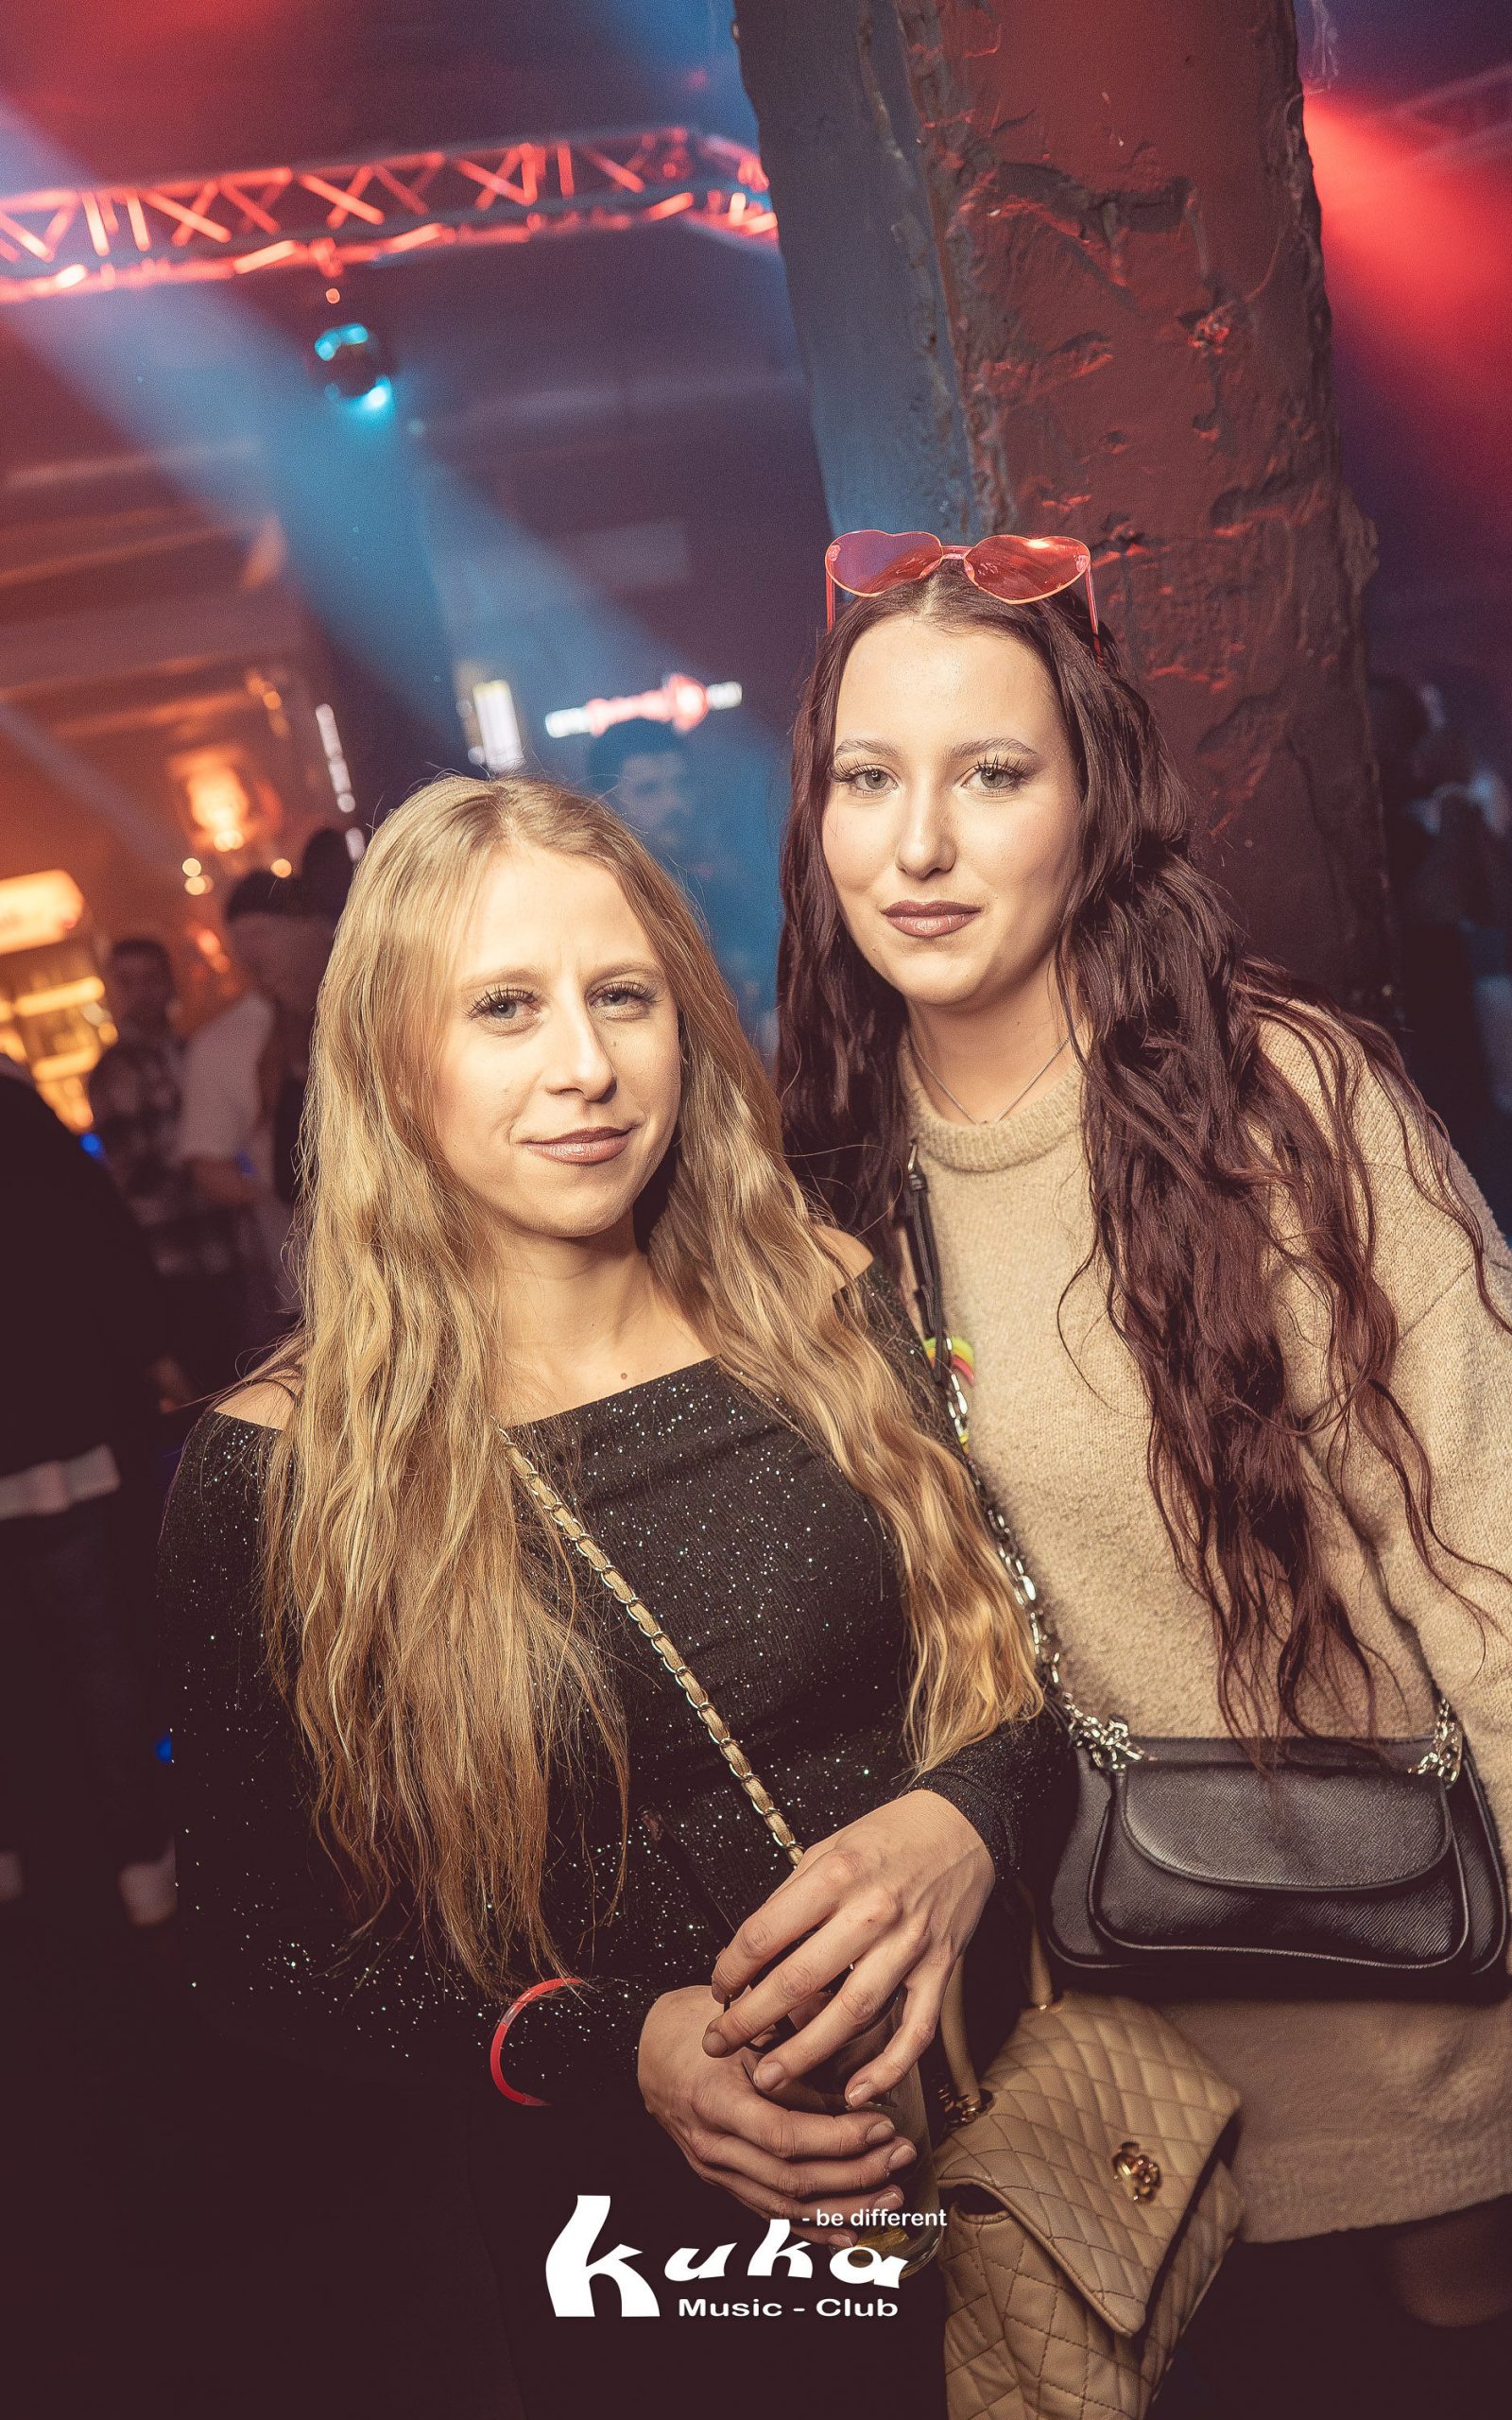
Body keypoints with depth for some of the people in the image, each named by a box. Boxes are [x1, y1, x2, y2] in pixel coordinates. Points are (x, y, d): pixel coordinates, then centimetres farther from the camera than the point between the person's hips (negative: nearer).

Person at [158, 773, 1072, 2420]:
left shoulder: (826, 1315, -6)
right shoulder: (280, 1472, -14)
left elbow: (1024, 1654, 2)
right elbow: (255, 1955, -7)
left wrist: (969, 1817, -20)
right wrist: (614, 2050, -20)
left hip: (984, 2141, 3)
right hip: (627, 2230, -2)